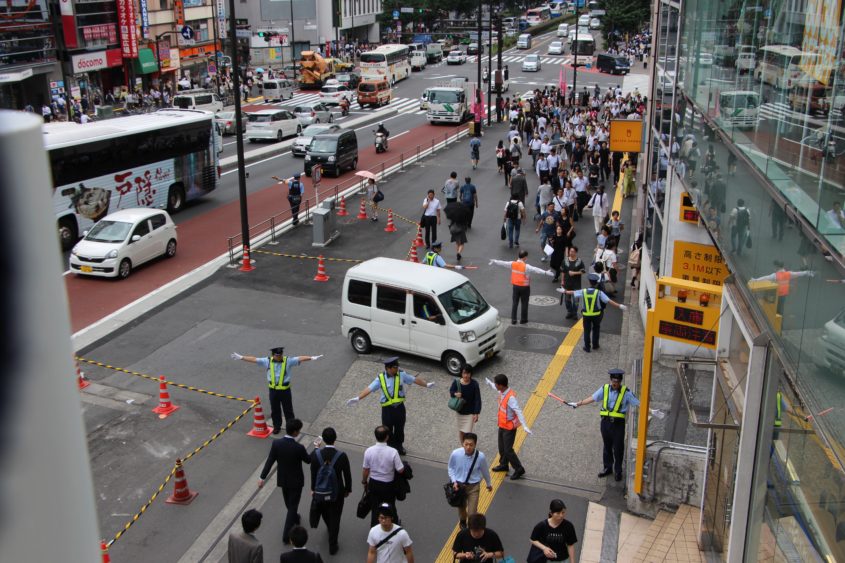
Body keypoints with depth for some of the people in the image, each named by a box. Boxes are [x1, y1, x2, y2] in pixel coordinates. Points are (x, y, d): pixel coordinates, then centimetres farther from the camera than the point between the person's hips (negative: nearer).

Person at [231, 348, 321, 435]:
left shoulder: (288, 360, -10)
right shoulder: (268, 361, -3)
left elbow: (300, 358, -20)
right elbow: (254, 359, 1)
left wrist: (312, 358, -33)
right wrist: (241, 357, 1)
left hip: (285, 390, -2)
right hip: (273, 390, 2)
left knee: (288, 410, 9)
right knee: (275, 410, 15)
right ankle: (277, 427, 32)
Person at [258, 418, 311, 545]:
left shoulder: (276, 443, -18)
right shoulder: (299, 448, -28)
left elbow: (269, 461, -11)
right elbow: (308, 460, -10)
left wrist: (262, 477, -3)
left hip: (282, 480, 5)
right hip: (296, 481, -5)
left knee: (289, 504, 28)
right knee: (292, 506, 10)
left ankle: (294, 518, 55)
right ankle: (286, 536, 10)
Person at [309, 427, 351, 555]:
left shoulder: (315, 454, -21)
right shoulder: (342, 456, -24)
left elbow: (313, 473, -8)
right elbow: (347, 475, -11)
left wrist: (313, 488, 8)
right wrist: (347, 489, 7)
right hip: (337, 491, -2)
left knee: (324, 511, 30)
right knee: (335, 517, 15)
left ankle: (330, 529, 57)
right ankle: (332, 545, 24)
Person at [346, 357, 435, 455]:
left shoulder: (402, 374, -8)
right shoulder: (380, 378, -14)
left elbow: (415, 379, 2)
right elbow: (369, 388, -18)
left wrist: (427, 384, 3)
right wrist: (357, 398, -27)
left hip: (400, 407, 2)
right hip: (387, 408, -2)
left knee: (400, 428, 20)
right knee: (388, 429, 12)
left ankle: (399, 445, 44)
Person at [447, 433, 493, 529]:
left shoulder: (481, 456, -24)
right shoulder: (455, 454, -23)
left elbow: (485, 471, -3)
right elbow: (450, 468, -3)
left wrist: (489, 484, 13)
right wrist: (454, 481, -15)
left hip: (473, 486, -1)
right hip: (459, 485, 1)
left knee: (472, 513, -6)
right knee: (461, 507, 24)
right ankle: (462, 522, 59)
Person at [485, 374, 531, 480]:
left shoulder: (511, 397, -31)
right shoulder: (502, 392, -3)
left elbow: (518, 412, -35)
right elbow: (496, 389, 23)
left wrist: (525, 426, -42)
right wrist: (489, 382, 40)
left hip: (509, 428, -9)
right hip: (502, 426, 9)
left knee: (508, 450, -3)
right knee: (501, 447, 22)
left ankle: (519, 469, 12)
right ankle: (503, 465, 41)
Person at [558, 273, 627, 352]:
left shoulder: (583, 291, -7)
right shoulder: (599, 292, -14)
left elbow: (572, 292, 8)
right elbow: (609, 301, -17)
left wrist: (564, 291, 26)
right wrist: (619, 306, -14)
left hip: (586, 315, 1)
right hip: (596, 315, 0)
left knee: (587, 331, 13)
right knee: (596, 329, 22)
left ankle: (587, 347, 17)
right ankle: (595, 345, 30)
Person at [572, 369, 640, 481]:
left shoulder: (626, 392, -5)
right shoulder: (604, 389, 1)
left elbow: (638, 403, -7)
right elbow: (593, 398, 8)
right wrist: (579, 403, 8)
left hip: (618, 423, -3)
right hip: (606, 422, 3)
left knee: (618, 448, 4)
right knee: (607, 446, 14)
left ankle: (618, 471, 19)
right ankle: (608, 468, 30)